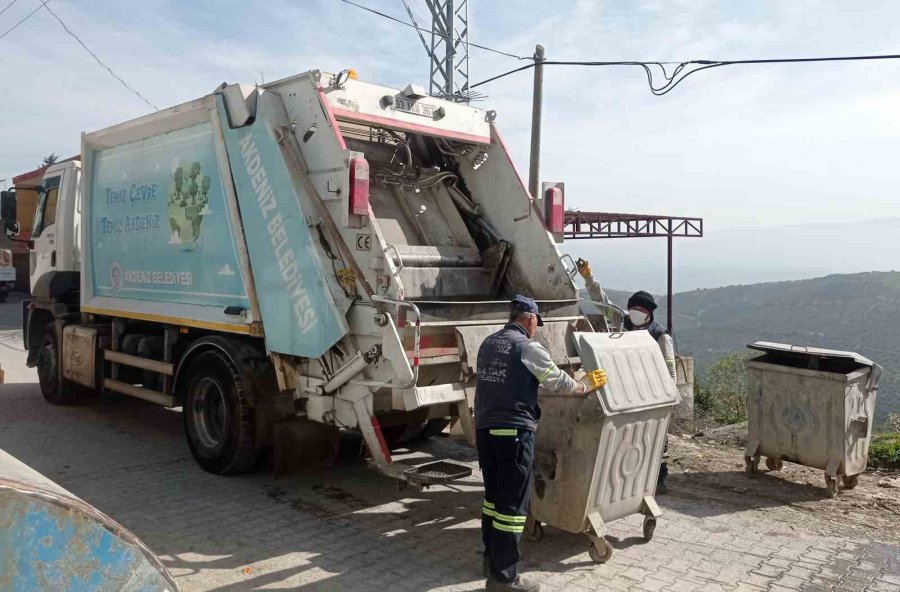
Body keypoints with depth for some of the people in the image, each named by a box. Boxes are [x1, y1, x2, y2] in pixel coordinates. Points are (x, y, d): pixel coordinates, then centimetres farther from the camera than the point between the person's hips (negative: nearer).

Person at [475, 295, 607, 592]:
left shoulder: (488, 343, 12)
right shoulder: (527, 347, -9)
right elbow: (558, 381, -2)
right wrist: (585, 385, 15)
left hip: (484, 427, 8)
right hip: (514, 430, -8)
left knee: (493, 495, 19)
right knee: (512, 502, -2)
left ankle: (492, 558, 30)